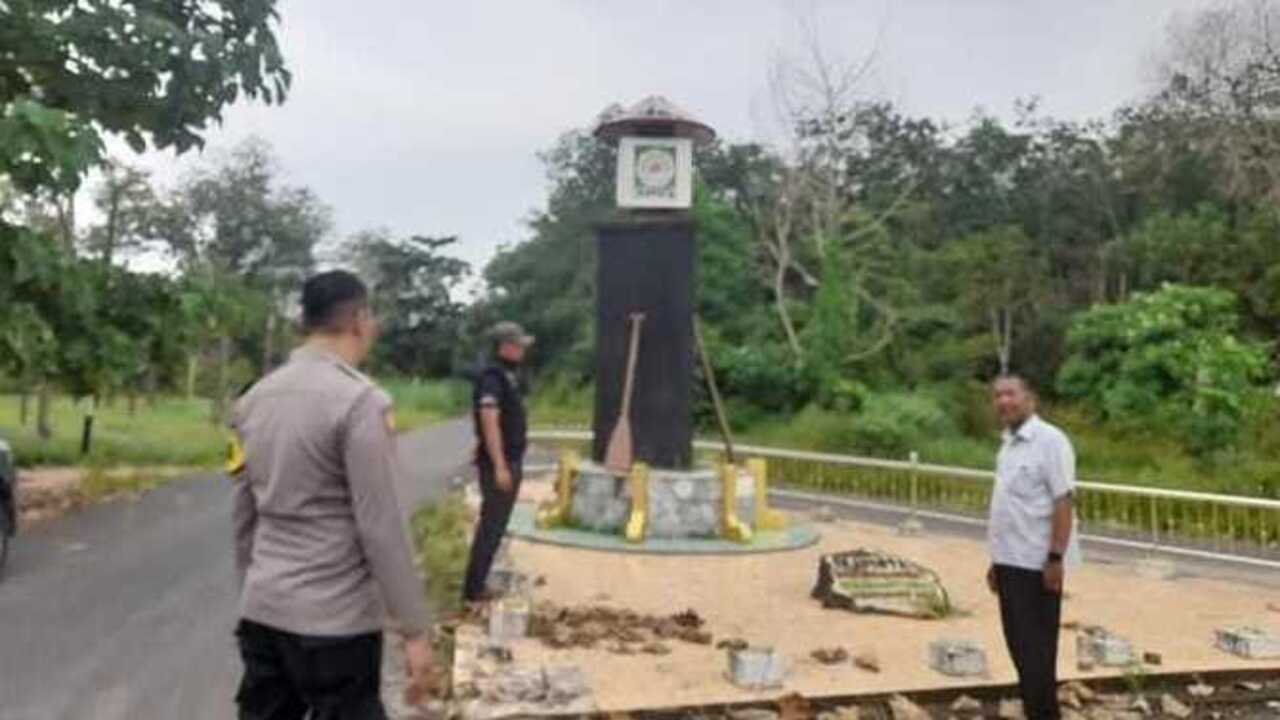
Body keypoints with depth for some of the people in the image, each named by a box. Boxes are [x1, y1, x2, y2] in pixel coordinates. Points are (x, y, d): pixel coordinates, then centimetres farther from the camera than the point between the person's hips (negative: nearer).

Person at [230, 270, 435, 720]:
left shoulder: (255, 398, 6)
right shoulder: (358, 400, -16)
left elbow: (243, 516, 13)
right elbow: (380, 527, -18)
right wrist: (415, 630, -12)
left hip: (262, 612, 7)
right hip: (335, 621, -7)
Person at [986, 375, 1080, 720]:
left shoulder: (1050, 440, -13)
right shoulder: (1009, 444, 12)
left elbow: (1063, 503, -17)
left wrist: (1056, 558, -21)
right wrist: (997, 560, 17)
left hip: (1036, 563, -8)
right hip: (1010, 562, 8)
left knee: (1036, 647, 0)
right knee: (1018, 643, 15)